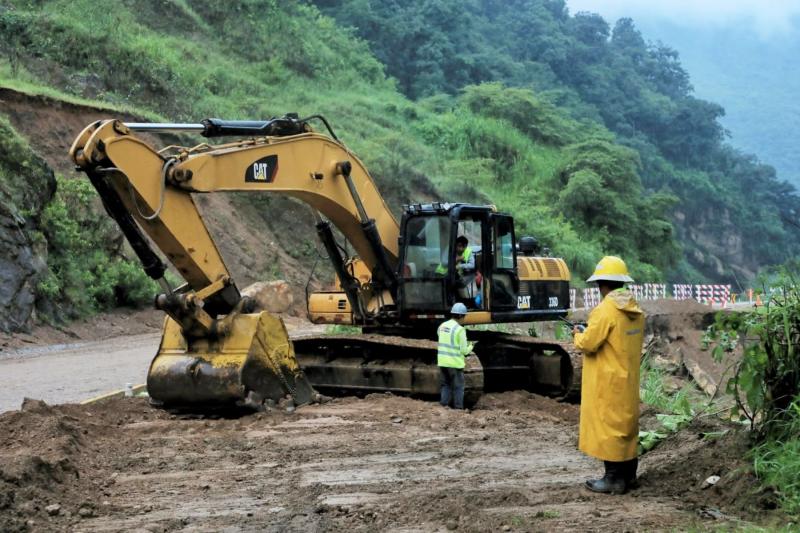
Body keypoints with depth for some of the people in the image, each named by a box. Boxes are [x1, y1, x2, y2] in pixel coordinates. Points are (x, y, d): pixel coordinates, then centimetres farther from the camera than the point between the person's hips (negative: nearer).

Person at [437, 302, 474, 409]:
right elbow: (464, 351, -12)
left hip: (442, 362, 6)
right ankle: (458, 408, 9)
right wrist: (470, 347, 11)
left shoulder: (442, 326, 6)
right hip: (455, 363, -6)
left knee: (445, 385, 16)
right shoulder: (460, 329, -14)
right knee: (458, 388, 6)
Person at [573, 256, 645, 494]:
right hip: (629, 379, 9)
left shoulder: (605, 311, -20)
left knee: (608, 425, -1)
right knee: (627, 423, 16)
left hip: (607, 381, -8)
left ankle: (614, 479, 3)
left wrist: (578, 334, 3)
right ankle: (628, 474, 24)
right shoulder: (635, 311, 7)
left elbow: (588, 344, -19)